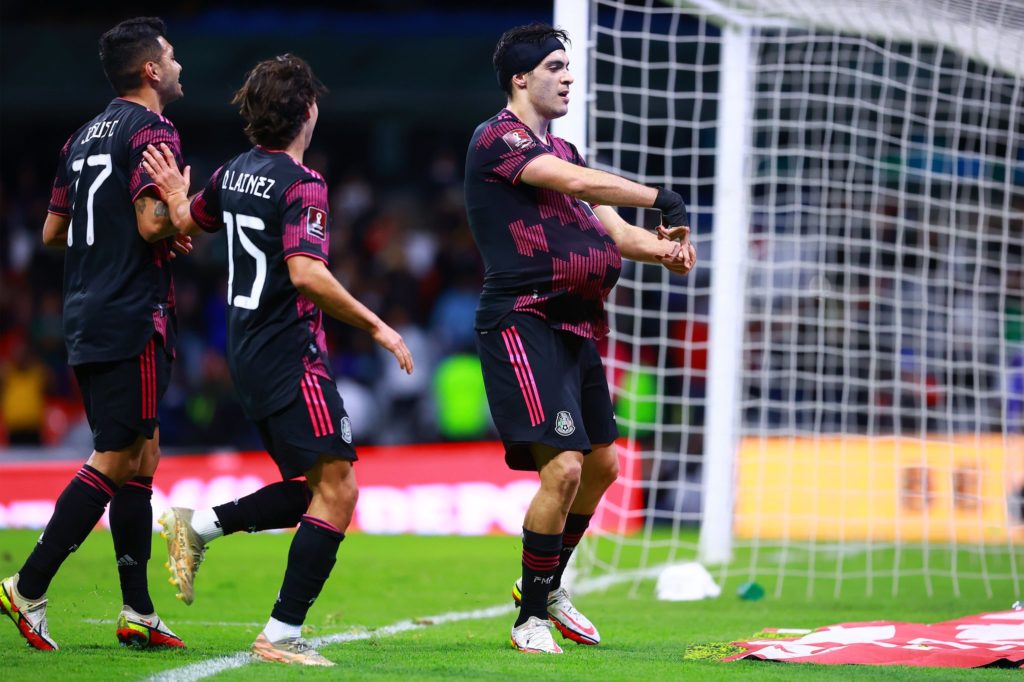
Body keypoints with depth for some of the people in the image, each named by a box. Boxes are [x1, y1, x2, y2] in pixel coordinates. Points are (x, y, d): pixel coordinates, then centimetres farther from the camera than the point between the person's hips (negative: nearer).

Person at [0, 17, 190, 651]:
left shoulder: (86, 135, 16)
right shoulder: (151, 131, -11)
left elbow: (53, 231, 20)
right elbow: (152, 223, -23)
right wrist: (181, 221, -1)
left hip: (87, 319, 9)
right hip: (133, 319, -9)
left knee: (141, 458, 12)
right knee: (116, 462, -6)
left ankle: (139, 613, 12)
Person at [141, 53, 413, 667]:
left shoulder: (234, 174, 9)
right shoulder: (301, 184, -15)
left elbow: (185, 222, 26)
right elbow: (306, 273, -25)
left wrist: (175, 191, 41)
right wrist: (376, 326, -21)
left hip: (250, 356, 9)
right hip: (292, 357, -9)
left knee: (313, 489, 17)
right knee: (337, 488, -11)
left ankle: (199, 527, 12)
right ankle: (283, 634, -15)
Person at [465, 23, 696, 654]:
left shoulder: (562, 150, 20)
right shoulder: (498, 140, -8)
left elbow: (612, 230, 13)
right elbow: (575, 182, -22)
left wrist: (665, 248, -7)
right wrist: (662, 199, -21)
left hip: (577, 330, 10)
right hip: (523, 323, -10)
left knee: (602, 462, 15)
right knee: (564, 466, -16)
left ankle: (546, 587, 33)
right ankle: (531, 619, -3)